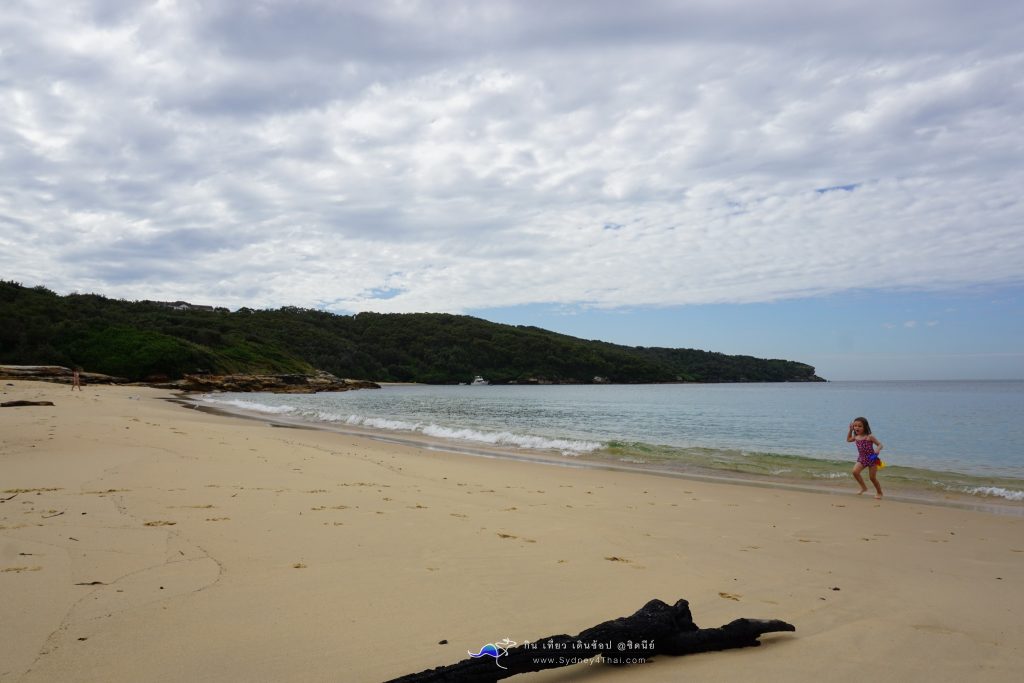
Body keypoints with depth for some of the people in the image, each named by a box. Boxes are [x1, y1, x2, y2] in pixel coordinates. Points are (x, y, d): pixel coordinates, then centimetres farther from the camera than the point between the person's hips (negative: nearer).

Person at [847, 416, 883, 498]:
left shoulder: (870, 437, -15)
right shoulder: (856, 437, 3)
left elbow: (880, 445, -12)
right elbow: (848, 439, 24)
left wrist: (877, 450, -34)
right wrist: (850, 430, 14)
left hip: (872, 459, -5)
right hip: (861, 459, 5)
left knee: (873, 478, 1)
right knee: (855, 472, -16)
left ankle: (879, 492, 24)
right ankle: (863, 487, 4)